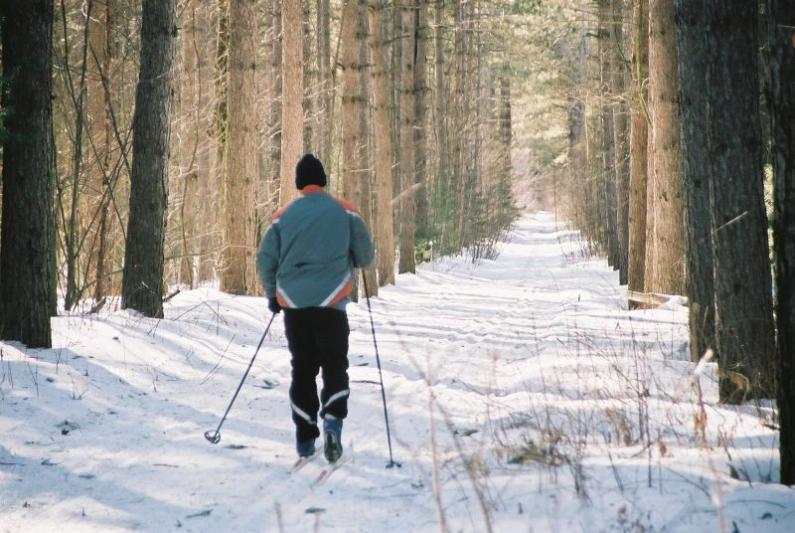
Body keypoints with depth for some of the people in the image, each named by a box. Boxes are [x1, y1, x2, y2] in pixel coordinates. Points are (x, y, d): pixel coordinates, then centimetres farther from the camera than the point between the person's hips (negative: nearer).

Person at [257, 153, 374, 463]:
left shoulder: (283, 216, 6)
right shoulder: (345, 212, 1)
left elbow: (265, 260, 7)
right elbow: (365, 257, 5)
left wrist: (272, 295, 22)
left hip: (293, 302, 2)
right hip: (330, 301, -2)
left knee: (302, 369, 12)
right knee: (335, 366, 6)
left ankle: (305, 439, 10)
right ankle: (332, 421, -18)